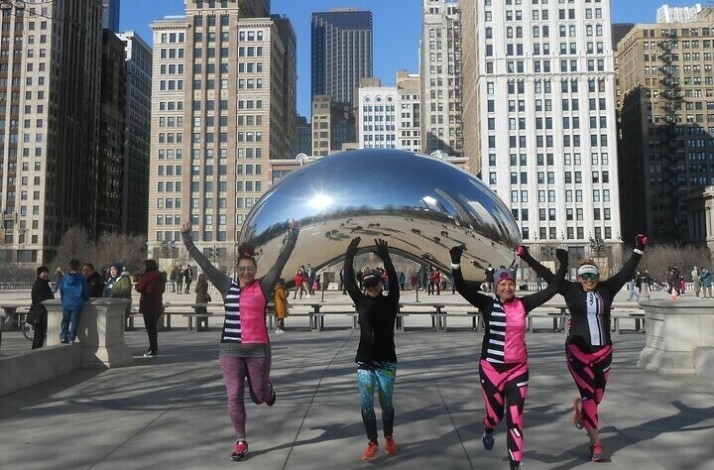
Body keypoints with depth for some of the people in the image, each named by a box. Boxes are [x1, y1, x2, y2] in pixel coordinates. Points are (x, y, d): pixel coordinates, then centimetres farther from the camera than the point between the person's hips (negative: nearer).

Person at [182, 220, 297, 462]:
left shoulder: (263, 286, -2)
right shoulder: (227, 286, 3)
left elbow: (282, 260, -5)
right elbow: (203, 263, 3)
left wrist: (292, 236, -7)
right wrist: (187, 238, 1)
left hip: (258, 349, -1)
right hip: (230, 349, 2)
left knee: (258, 397, 11)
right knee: (234, 396, 2)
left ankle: (267, 387, 49)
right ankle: (241, 442, 17)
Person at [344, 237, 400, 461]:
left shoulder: (390, 302, -3)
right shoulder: (361, 301, 2)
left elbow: (394, 281, -19)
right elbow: (348, 281, -8)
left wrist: (385, 258, -29)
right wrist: (349, 257, -19)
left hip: (386, 362, -1)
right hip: (364, 362, 2)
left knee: (386, 403, 10)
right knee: (366, 405, 4)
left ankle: (389, 438, 31)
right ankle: (372, 443, 19)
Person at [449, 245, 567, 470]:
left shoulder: (523, 304, -2)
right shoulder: (488, 304, -8)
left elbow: (552, 289, -1)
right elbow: (462, 288, -19)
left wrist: (563, 266, -10)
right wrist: (456, 264, -32)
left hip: (518, 369, 1)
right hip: (492, 369, -1)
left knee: (515, 418, 2)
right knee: (495, 413, 11)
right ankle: (488, 431, 48)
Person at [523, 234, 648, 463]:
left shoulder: (606, 289, 4)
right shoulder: (571, 290, -1)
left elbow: (626, 272, 3)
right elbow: (547, 275, -2)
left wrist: (638, 250, -2)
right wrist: (527, 258, -4)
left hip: (603, 350, 3)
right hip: (578, 350, -3)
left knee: (598, 395, 10)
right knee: (589, 394, -5)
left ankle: (579, 406, 46)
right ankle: (596, 444, 3)